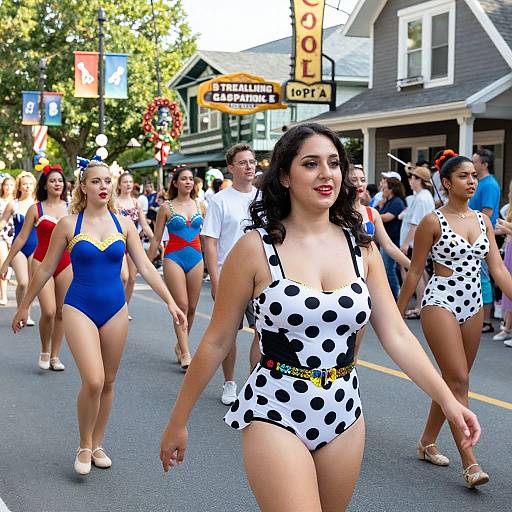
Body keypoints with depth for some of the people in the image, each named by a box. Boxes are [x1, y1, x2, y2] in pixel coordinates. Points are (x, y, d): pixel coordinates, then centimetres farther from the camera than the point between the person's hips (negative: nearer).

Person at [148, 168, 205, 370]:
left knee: (192, 308, 7)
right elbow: (156, 239, 6)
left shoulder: (200, 206, 9)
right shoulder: (166, 207, 2)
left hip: (196, 258, 4)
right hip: (174, 258, -3)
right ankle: (185, 353, -10)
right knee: (181, 305, -11)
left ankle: (180, 345, 25)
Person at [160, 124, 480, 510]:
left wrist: (448, 399, -6)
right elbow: (216, 342, -4)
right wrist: (179, 421, 1)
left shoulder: (361, 247, 2)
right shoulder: (256, 248, -10)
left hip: (343, 413, 5)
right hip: (275, 411, -4)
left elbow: (396, 334, 3)